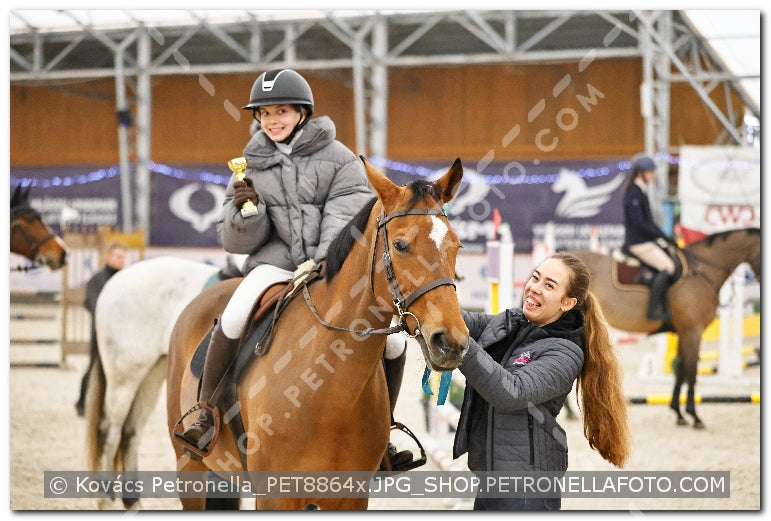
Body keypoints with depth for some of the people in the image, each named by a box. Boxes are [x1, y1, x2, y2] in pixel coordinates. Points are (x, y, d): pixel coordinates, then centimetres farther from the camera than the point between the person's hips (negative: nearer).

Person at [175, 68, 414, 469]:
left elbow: (345, 214, -8)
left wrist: (326, 260, -24)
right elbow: (236, 241, 8)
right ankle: (206, 411, -16)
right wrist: (245, 211, -14)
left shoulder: (338, 158, 6)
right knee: (233, 320, -31)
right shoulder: (252, 166, 11)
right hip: (274, 263, 0)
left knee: (393, 341, -11)